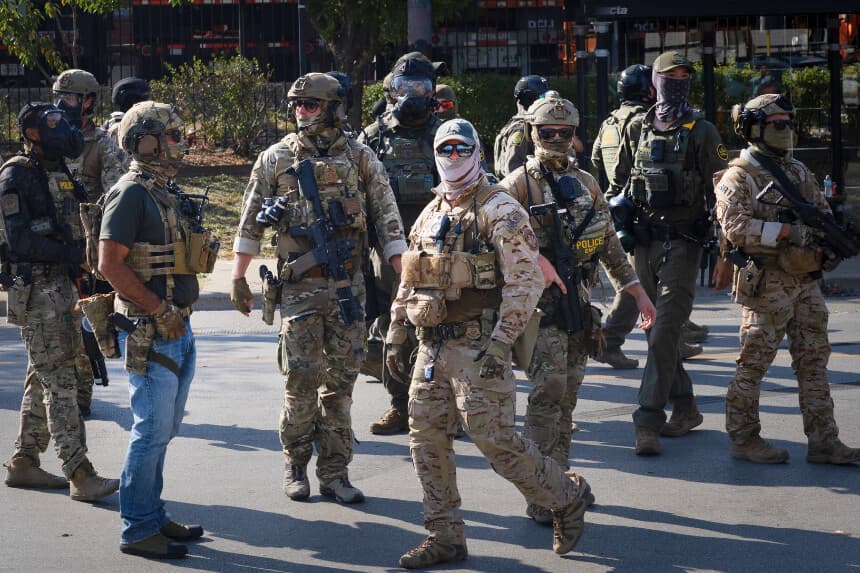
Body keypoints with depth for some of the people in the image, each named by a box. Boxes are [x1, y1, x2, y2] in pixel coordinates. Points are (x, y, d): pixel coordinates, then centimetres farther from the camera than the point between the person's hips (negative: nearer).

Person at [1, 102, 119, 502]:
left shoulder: (60, 174, 15)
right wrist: (66, 251, -23)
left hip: (61, 285, 9)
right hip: (35, 287, -9)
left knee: (43, 380, 14)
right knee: (60, 382, -11)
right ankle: (80, 477, -14)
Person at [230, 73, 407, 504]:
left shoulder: (360, 159, 4)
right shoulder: (275, 159, 3)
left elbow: (387, 221, 4)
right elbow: (250, 222, 7)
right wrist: (238, 278, 4)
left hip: (347, 286, 1)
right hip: (299, 287, -1)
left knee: (341, 379, 4)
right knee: (301, 378, -3)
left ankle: (334, 472, 11)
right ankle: (296, 465, 13)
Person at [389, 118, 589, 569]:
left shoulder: (499, 211, -9)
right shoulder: (430, 214, 16)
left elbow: (526, 282, -15)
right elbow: (409, 281, 23)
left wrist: (500, 344, -20)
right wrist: (394, 336, 17)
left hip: (478, 346, -7)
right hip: (432, 346, 8)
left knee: (493, 438, -9)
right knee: (426, 438, 5)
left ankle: (566, 496, 12)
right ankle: (445, 535, 14)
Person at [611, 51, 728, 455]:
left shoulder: (702, 132, 0)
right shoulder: (637, 130, 10)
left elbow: (719, 190, -2)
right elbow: (619, 183, 18)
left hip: (682, 242, -5)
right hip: (644, 240, 5)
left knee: (664, 333, -12)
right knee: (655, 329, 10)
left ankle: (648, 420, -14)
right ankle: (684, 407, 23)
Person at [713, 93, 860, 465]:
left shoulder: (798, 172, 15)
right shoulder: (738, 177, -8)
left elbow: (823, 212, 21)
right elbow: (735, 226, -20)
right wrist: (786, 231, -22)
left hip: (805, 281, 7)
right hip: (766, 285, -7)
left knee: (813, 362, 7)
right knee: (754, 364, 0)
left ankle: (823, 442, 11)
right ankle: (743, 439, 9)